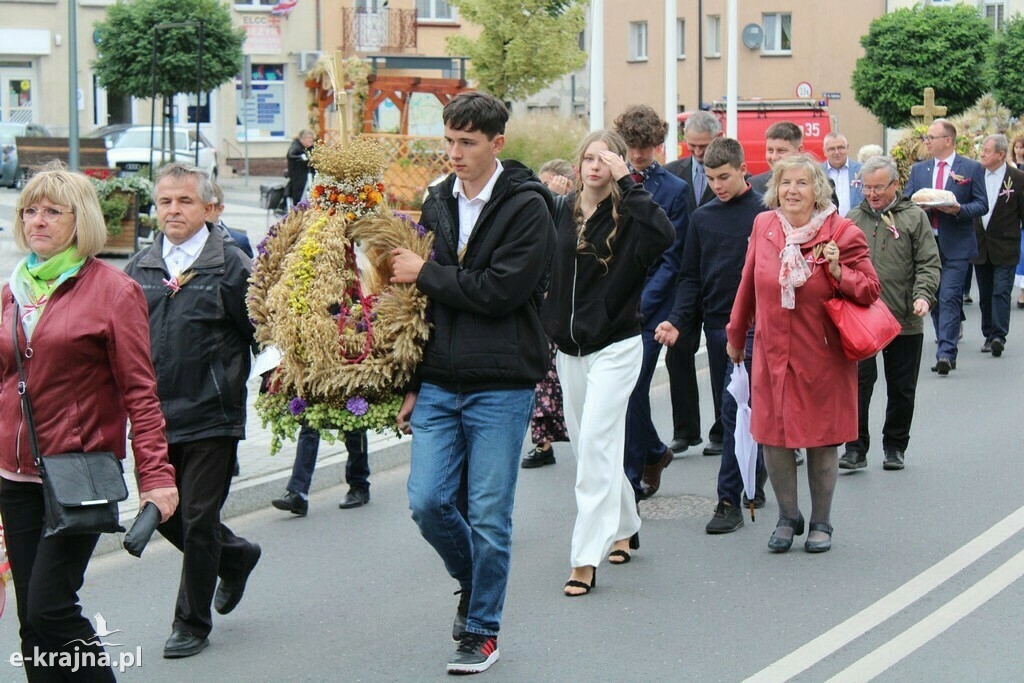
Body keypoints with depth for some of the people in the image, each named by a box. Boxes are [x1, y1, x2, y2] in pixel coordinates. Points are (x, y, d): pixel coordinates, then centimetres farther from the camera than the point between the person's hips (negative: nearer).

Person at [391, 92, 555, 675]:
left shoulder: (528, 207, -8)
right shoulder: (439, 202, 11)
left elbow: (500, 291, -18)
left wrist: (425, 273, -11)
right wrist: (413, 384, 12)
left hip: (501, 387, -5)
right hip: (438, 384, 5)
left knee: (489, 515, 1)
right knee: (428, 501, -1)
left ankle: (482, 630, 15)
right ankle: (472, 581, 28)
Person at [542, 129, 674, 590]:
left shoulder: (627, 217, -9)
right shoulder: (562, 212, 5)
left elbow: (665, 235, -31)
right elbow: (547, 271, 17)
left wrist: (627, 184, -27)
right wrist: (547, 321, 9)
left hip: (615, 347, -6)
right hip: (568, 347, 6)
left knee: (595, 445, -13)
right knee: (585, 444, 15)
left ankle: (586, 559, -12)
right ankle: (625, 527, 35)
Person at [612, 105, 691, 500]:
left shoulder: (674, 190, 0)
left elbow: (671, 259, -3)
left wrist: (639, 304, -12)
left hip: (649, 305, -3)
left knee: (631, 389, -7)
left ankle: (631, 479, 2)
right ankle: (654, 452, 29)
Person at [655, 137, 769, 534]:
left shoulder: (765, 214, -3)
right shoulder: (702, 218, 11)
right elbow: (691, 277, 13)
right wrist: (677, 320, -1)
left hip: (752, 326, -5)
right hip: (715, 325, 5)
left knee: (735, 409, -11)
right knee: (730, 410, 10)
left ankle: (729, 500, -10)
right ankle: (755, 477, 25)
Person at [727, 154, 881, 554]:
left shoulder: (841, 232, -8)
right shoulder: (764, 226, 2)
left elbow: (870, 290, -4)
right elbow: (749, 285, 15)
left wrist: (838, 272, -22)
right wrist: (736, 336, 23)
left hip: (822, 355, -3)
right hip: (773, 353, 3)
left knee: (821, 441, 5)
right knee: (773, 438, 4)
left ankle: (821, 523, 23)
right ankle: (787, 517, 25)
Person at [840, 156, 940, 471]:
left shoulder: (914, 217, 3)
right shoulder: (853, 219, 8)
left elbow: (929, 264, 0)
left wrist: (923, 295, -16)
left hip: (905, 320, 0)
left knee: (901, 389, 9)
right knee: (858, 385, -5)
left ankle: (895, 447, 23)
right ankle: (856, 448, 2)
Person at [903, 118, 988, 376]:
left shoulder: (972, 168, 2)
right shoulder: (918, 170, 13)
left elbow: (982, 205, 0)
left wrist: (959, 209, -18)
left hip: (956, 245, -5)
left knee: (949, 298, -12)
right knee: (934, 299, 8)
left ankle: (945, 353, -15)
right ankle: (947, 351, 17)